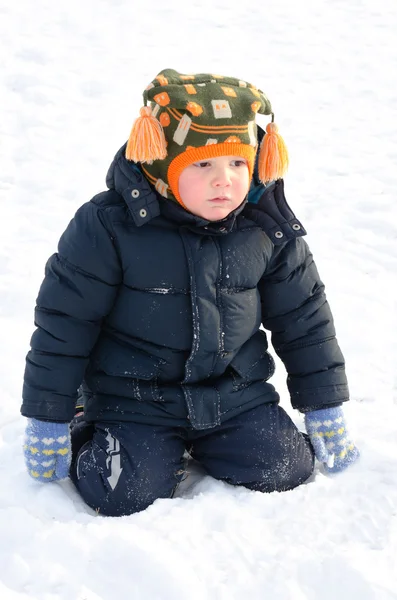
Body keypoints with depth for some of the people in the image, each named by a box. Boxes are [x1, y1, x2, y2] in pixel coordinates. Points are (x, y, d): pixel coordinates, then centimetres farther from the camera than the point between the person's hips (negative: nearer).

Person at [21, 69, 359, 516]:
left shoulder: (269, 229, -5)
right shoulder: (108, 227, -17)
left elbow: (302, 319, 6)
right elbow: (63, 322, -10)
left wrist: (326, 413, 8)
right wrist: (48, 423, -7)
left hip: (235, 394, 4)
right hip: (135, 395, -3)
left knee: (286, 472, -8)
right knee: (127, 497, -19)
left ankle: (198, 443, 19)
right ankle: (91, 432, 13)